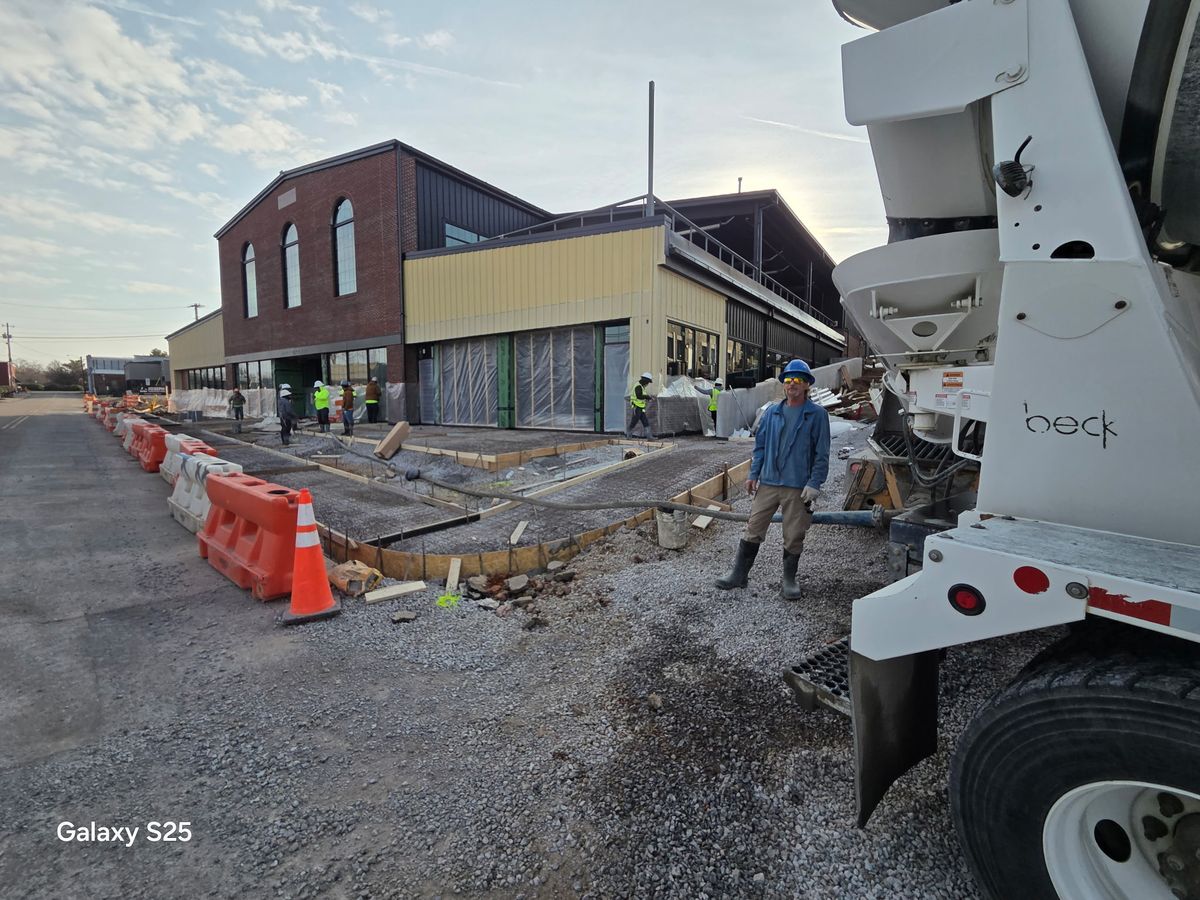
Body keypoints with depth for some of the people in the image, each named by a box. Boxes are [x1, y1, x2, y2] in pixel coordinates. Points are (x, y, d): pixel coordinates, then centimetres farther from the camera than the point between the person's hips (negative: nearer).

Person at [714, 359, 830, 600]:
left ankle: (789, 579, 26)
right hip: (768, 483, 3)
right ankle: (739, 574, 17)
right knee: (753, 530, 6)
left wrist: (814, 484, -11)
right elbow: (760, 445, 13)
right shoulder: (772, 412, 8)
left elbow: (821, 454, -5)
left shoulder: (817, 415, -3)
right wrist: (753, 474, 7)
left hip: (797, 487, -3)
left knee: (793, 537, 8)